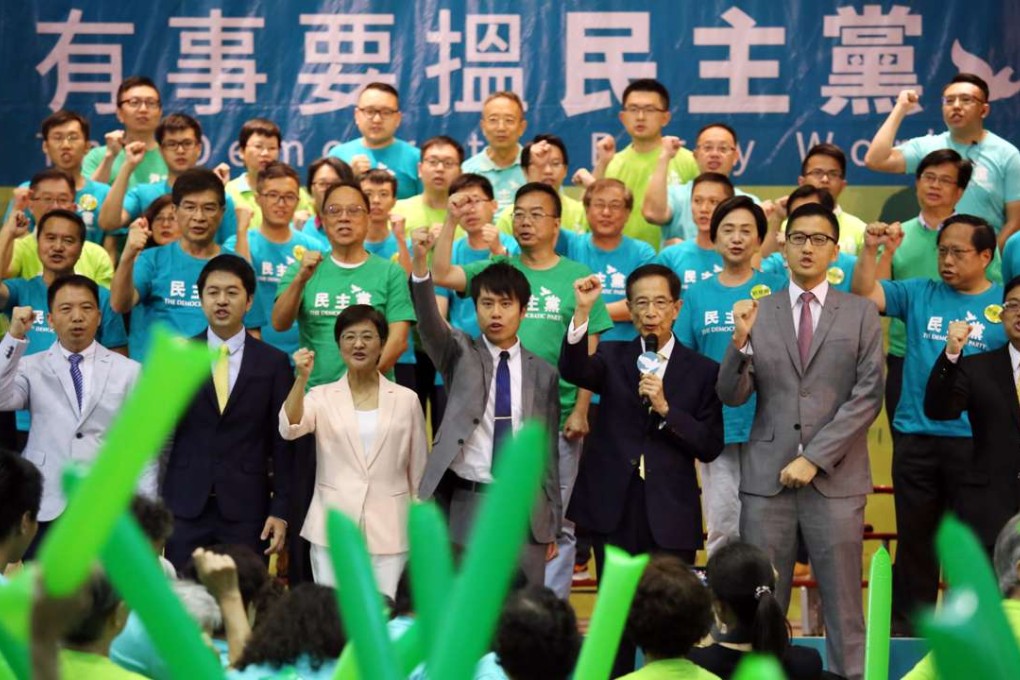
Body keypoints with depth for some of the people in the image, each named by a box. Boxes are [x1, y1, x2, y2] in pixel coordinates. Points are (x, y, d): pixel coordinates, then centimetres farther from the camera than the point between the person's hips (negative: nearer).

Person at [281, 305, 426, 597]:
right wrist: (302, 378, -27)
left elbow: (418, 471, 9)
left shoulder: (406, 399, 5)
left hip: (388, 530, 0)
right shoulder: (322, 397, 4)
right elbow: (289, 429, -15)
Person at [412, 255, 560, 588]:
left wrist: (552, 525, 10)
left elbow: (548, 449, 11)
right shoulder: (459, 355, 4)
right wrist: (420, 261, -35)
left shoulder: (542, 374, 9)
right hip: (468, 503, -1)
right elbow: (429, 320, -17)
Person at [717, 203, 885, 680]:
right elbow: (732, 395, 3)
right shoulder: (757, 313, 8)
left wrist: (815, 458, -10)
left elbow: (868, 395, -2)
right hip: (766, 475, 1)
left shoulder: (861, 314, 6)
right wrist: (740, 340, -16)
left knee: (843, 601, 2)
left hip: (835, 477, -1)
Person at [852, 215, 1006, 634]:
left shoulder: (1005, 305, 1)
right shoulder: (919, 295, 6)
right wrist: (871, 251, -17)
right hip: (916, 437, 2)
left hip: (975, 441, -2)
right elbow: (864, 296, -3)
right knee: (915, 538, 11)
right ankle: (907, 628, 21)